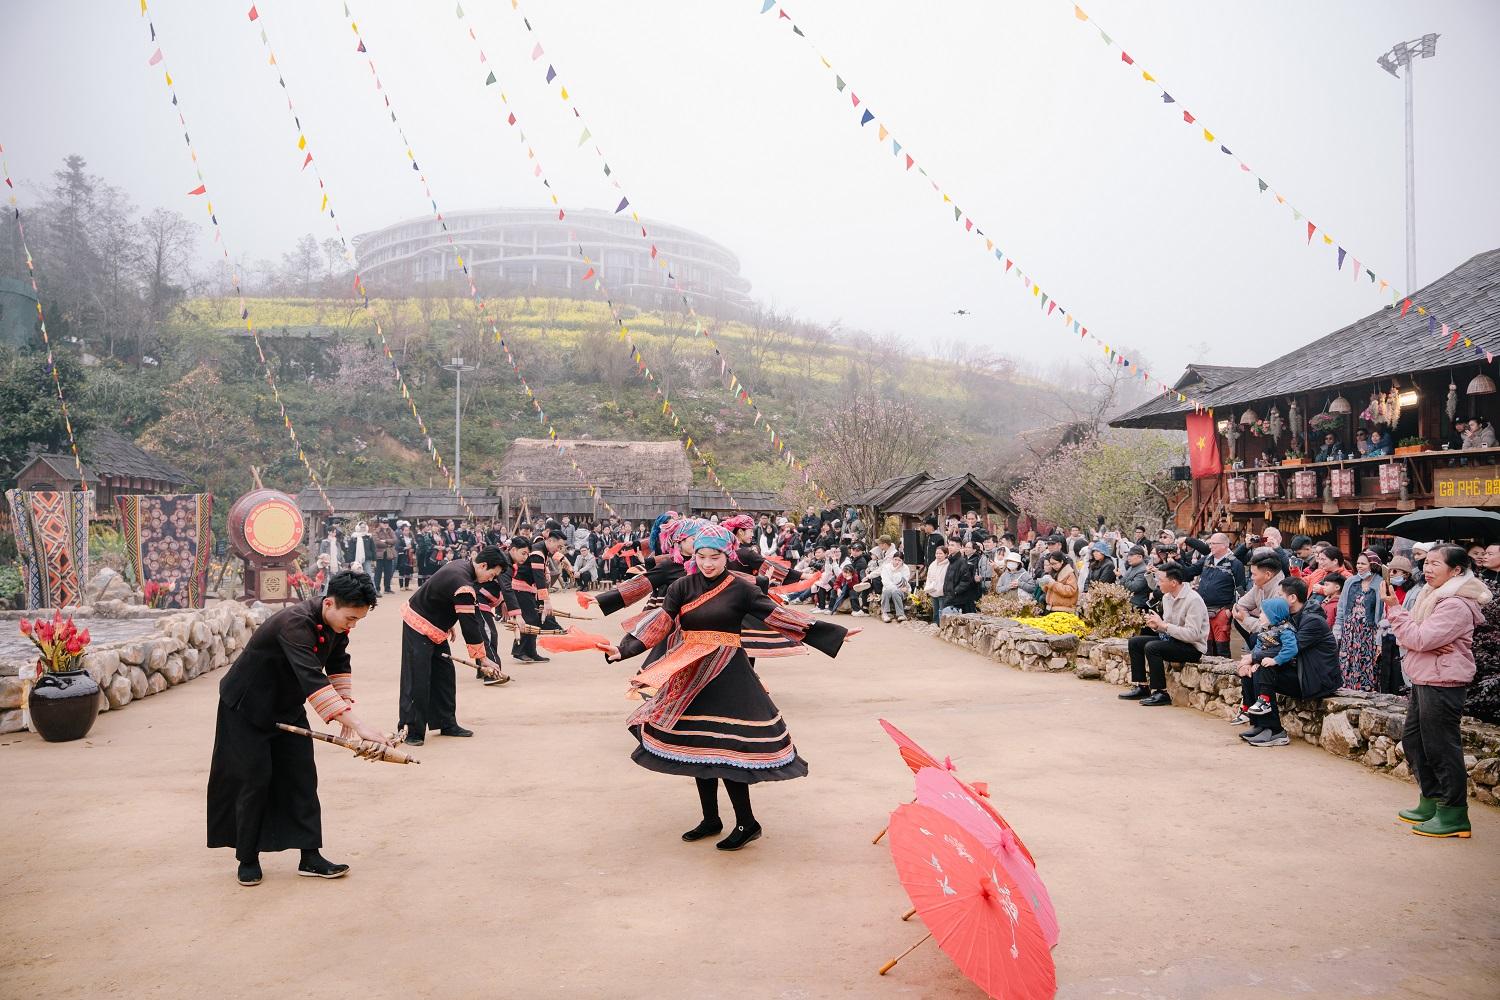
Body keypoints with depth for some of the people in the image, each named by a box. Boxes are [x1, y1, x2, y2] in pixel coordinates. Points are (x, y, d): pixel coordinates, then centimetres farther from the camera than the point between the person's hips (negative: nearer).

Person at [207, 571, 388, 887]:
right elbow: (313, 681, -49)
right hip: (247, 706, -7)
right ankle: (248, 860, 14)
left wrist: (347, 707, -6)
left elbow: (338, 664, 7)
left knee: (302, 777, 1)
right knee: (255, 780, -4)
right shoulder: (295, 623, -38)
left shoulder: (336, 622, -12)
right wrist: (359, 726, -54)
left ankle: (310, 857, 4)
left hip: (287, 705, 7)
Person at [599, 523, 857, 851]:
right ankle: (710, 820, 26)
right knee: (698, 745, 11)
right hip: (691, 674, 4)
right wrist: (625, 648, -22)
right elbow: (659, 621, -6)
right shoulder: (682, 587, 4)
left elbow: (778, 615, -5)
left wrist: (830, 633, -9)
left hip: (727, 673, -4)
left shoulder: (741, 589, -3)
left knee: (726, 746, -8)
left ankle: (747, 824, 6)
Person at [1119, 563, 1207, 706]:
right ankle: (1142, 687, 6)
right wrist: (1156, 626, -7)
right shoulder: (1167, 597, 6)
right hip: (1172, 639, 9)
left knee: (1151, 647, -28)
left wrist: (1164, 625, -24)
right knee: (1134, 642, 2)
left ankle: (1161, 693, -18)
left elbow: (1192, 634, -27)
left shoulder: (1193, 600, -20)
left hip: (1193, 647, -9)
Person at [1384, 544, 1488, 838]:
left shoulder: (1456, 605, -18)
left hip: (1441, 684, -10)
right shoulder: (1434, 596, 14)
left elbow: (1419, 638, -23)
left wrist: (1394, 608, -18)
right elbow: (1415, 635, 20)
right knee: (1413, 741, 16)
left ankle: (1454, 815, 7)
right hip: (1423, 681, 10)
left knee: (1441, 747, -3)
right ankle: (1430, 802, 28)